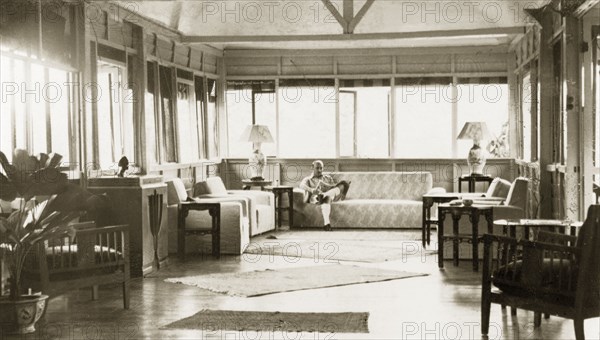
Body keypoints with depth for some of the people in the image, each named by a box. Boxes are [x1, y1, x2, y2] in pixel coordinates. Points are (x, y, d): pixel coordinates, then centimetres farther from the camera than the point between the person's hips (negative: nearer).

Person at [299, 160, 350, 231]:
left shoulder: (328, 178, 35)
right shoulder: (308, 179, 23)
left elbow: (334, 186, 19)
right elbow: (302, 185, -2)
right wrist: (311, 190, -25)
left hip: (330, 195, 3)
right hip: (314, 197, -3)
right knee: (326, 199, -42)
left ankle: (323, 195, -55)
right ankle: (326, 223, -65)